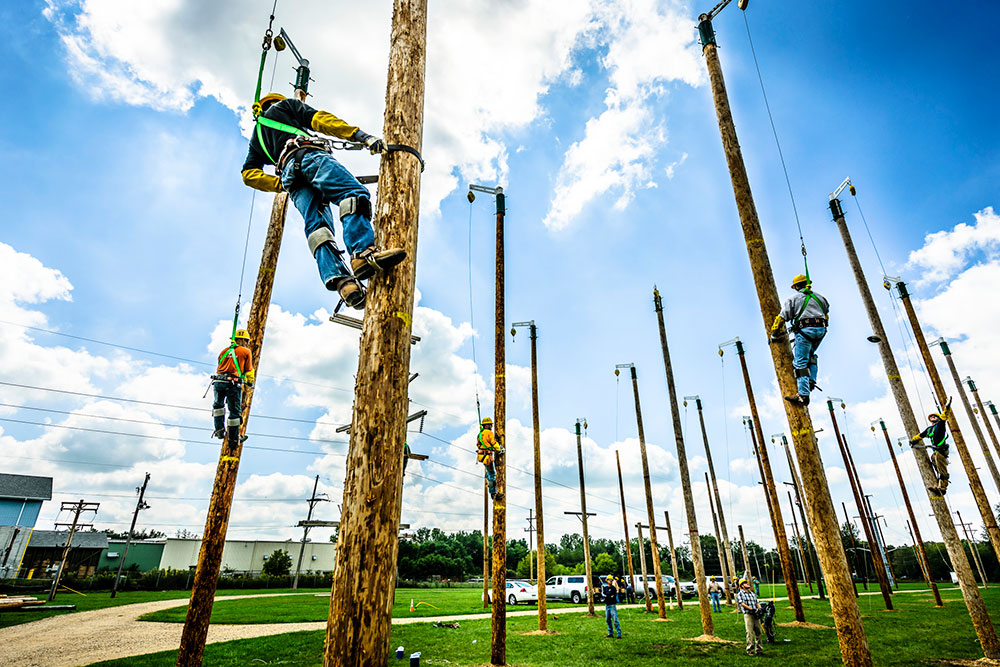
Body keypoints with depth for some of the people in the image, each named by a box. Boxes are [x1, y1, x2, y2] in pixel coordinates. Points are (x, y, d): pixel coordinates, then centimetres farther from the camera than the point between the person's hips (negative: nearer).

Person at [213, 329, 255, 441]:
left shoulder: (224, 351, 20)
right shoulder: (246, 351, 7)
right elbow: (249, 370, 11)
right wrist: (250, 382, 27)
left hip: (218, 381, 5)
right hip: (233, 384, -5)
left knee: (218, 405, 27)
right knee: (235, 411, 5)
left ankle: (219, 430, 22)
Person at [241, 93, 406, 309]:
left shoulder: (256, 138, 42)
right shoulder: (284, 106, 30)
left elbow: (249, 174, 29)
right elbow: (320, 120, 12)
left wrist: (280, 184, 21)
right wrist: (362, 136, 2)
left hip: (289, 174, 5)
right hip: (308, 156, -5)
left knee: (316, 225, -12)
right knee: (355, 193, -23)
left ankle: (341, 281, -37)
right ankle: (363, 253, -52)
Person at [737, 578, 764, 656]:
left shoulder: (752, 593, 23)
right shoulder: (740, 594, 3)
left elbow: (757, 602, 16)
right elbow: (742, 604, -9)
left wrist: (760, 608, -6)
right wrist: (752, 609, -19)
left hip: (756, 615, 6)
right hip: (748, 614, -6)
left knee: (758, 632, 6)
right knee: (750, 633, -8)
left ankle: (759, 650, 14)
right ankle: (750, 650, -3)